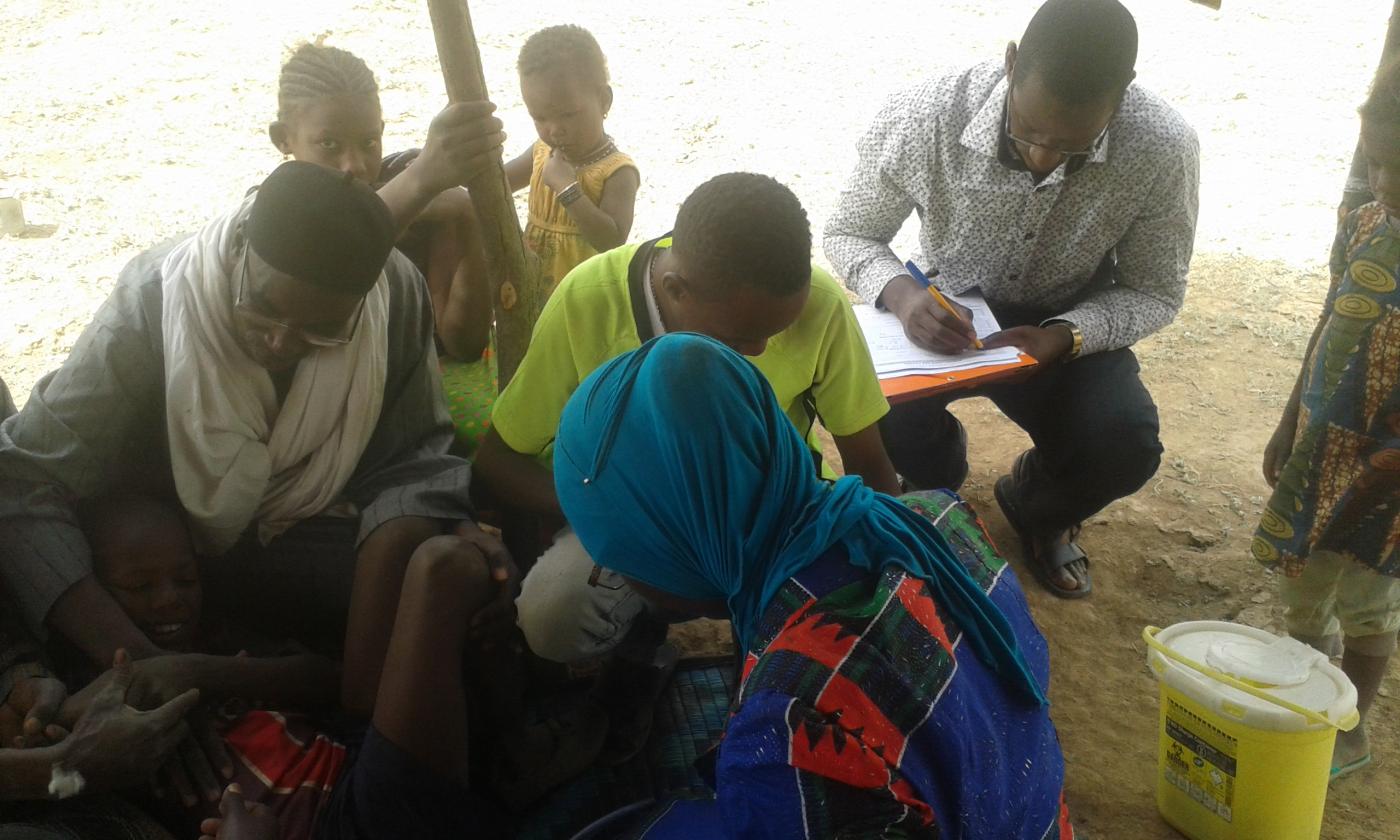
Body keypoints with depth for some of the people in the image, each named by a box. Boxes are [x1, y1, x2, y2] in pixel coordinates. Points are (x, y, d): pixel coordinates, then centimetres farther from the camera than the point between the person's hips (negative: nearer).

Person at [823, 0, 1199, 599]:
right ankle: (937, 494, 12)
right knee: (888, 418, -30)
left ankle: (1035, 510, 15)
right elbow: (848, 233, -10)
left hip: (1067, 324, 1)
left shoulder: (1164, 148, -26)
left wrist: (1063, 337, -30)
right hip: (944, 311, 0)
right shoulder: (921, 119, -28)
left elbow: (1156, 294, -10)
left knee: (1127, 449, -26)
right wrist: (900, 293, -32)